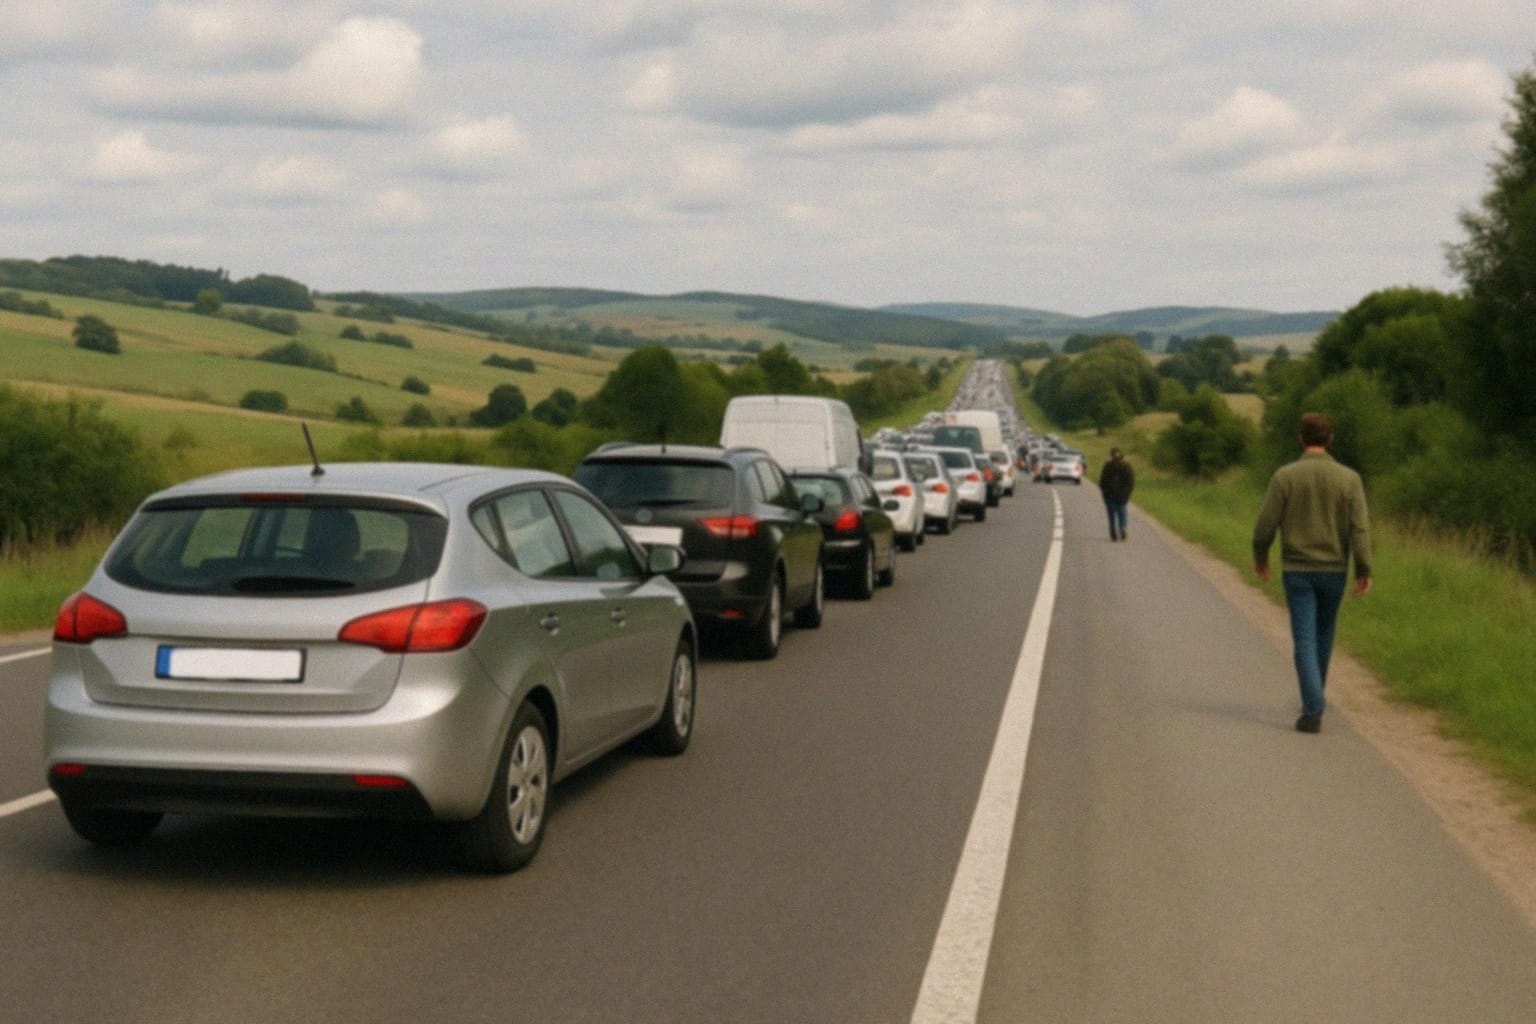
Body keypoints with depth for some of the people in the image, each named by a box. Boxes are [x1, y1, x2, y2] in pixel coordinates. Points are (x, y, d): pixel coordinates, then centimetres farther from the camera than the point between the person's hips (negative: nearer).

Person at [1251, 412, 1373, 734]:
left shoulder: (1284, 476, -9)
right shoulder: (1349, 478, -5)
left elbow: (1266, 524, -7)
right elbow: (1360, 528, -10)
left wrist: (1260, 557, 10)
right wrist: (1364, 571, -7)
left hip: (1297, 571, -2)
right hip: (1334, 571, 2)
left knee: (1305, 640, -3)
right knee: (1323, 634, 22)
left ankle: (1313, 711, -15)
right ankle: (1313, 697, 36)